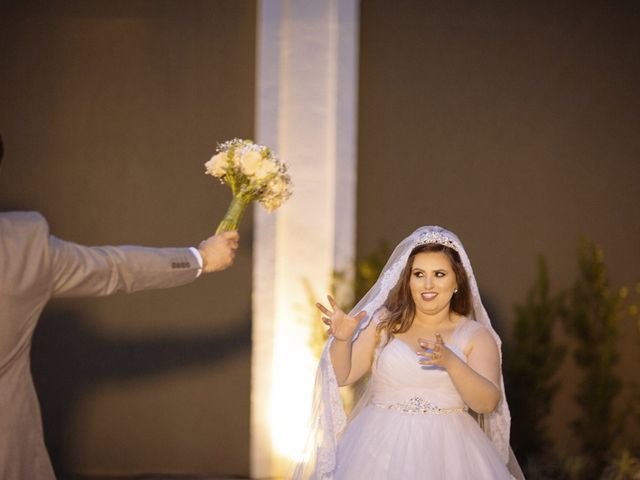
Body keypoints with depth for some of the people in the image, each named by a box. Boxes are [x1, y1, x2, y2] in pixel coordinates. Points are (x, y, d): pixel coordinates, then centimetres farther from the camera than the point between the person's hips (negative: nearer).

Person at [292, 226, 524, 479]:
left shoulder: (477, 335, 1)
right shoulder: (383, 323, 5)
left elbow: (488, 403, -11)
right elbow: (342, 376, 2)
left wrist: (450, 361, -26)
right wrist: (342, 339, -16)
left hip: (447, 451, -1)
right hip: (381, 448, 1)